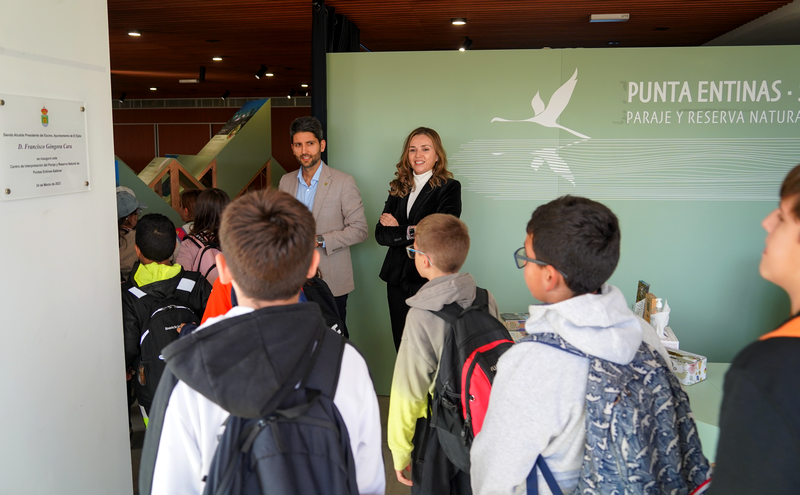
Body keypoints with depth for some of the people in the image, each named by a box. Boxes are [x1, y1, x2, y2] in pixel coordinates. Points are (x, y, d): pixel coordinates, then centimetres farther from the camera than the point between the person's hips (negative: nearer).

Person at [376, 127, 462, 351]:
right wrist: (410, 233, -13)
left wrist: (398, 229, -6)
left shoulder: (449, 188, -3)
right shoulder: (398, 188, 12)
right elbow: (380, 234, 4)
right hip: (397, 278, 5)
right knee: (402, 346, 12)